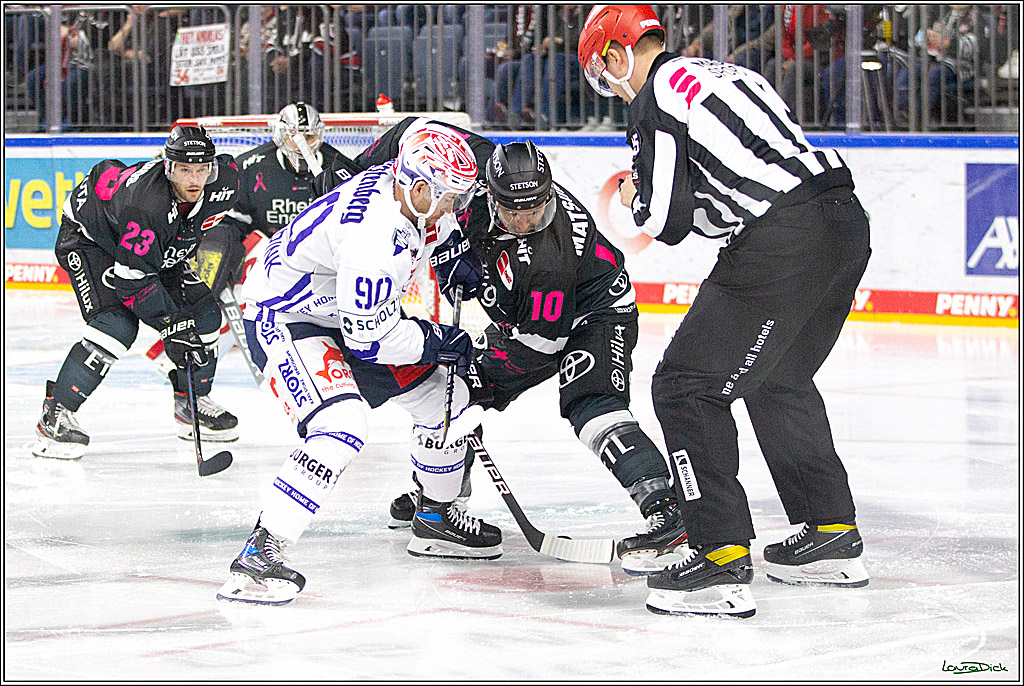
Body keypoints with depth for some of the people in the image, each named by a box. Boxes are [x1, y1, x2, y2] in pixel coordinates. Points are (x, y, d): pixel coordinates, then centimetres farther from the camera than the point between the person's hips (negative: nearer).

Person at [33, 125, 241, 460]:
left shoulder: (225, 180, -23)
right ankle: (56, 415, -19)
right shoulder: (145, 203, -42)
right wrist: (172, 324, -35)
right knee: (117, 324, -25)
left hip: (163, 248, 7)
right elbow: (134, 278, -36)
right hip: (89, 238, -7)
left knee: (203, 313, -2)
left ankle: (192, 404, 18)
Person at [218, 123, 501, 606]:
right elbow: (370, 340, -28)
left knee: (444, 397, 12)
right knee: (342, 424, -32)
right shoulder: (372, 237, -35)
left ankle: (435, 520, 34)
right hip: (283, 319, -10)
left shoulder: (407, 185, -7)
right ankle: (258, 555, -31)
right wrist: (439, 341, -15)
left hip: (343, 310, 10)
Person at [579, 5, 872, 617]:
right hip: (847, 222, 9)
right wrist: (661, 196, 25)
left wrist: (634, 199, 15)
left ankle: (723, 561, -8)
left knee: (687, 385, -2)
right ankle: (835, 538, 33)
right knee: (780, 382, 28)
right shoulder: (719, 72, 25)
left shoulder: (655, 99, -2)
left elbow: (667, 220, -6)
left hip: (784, 241, -9)